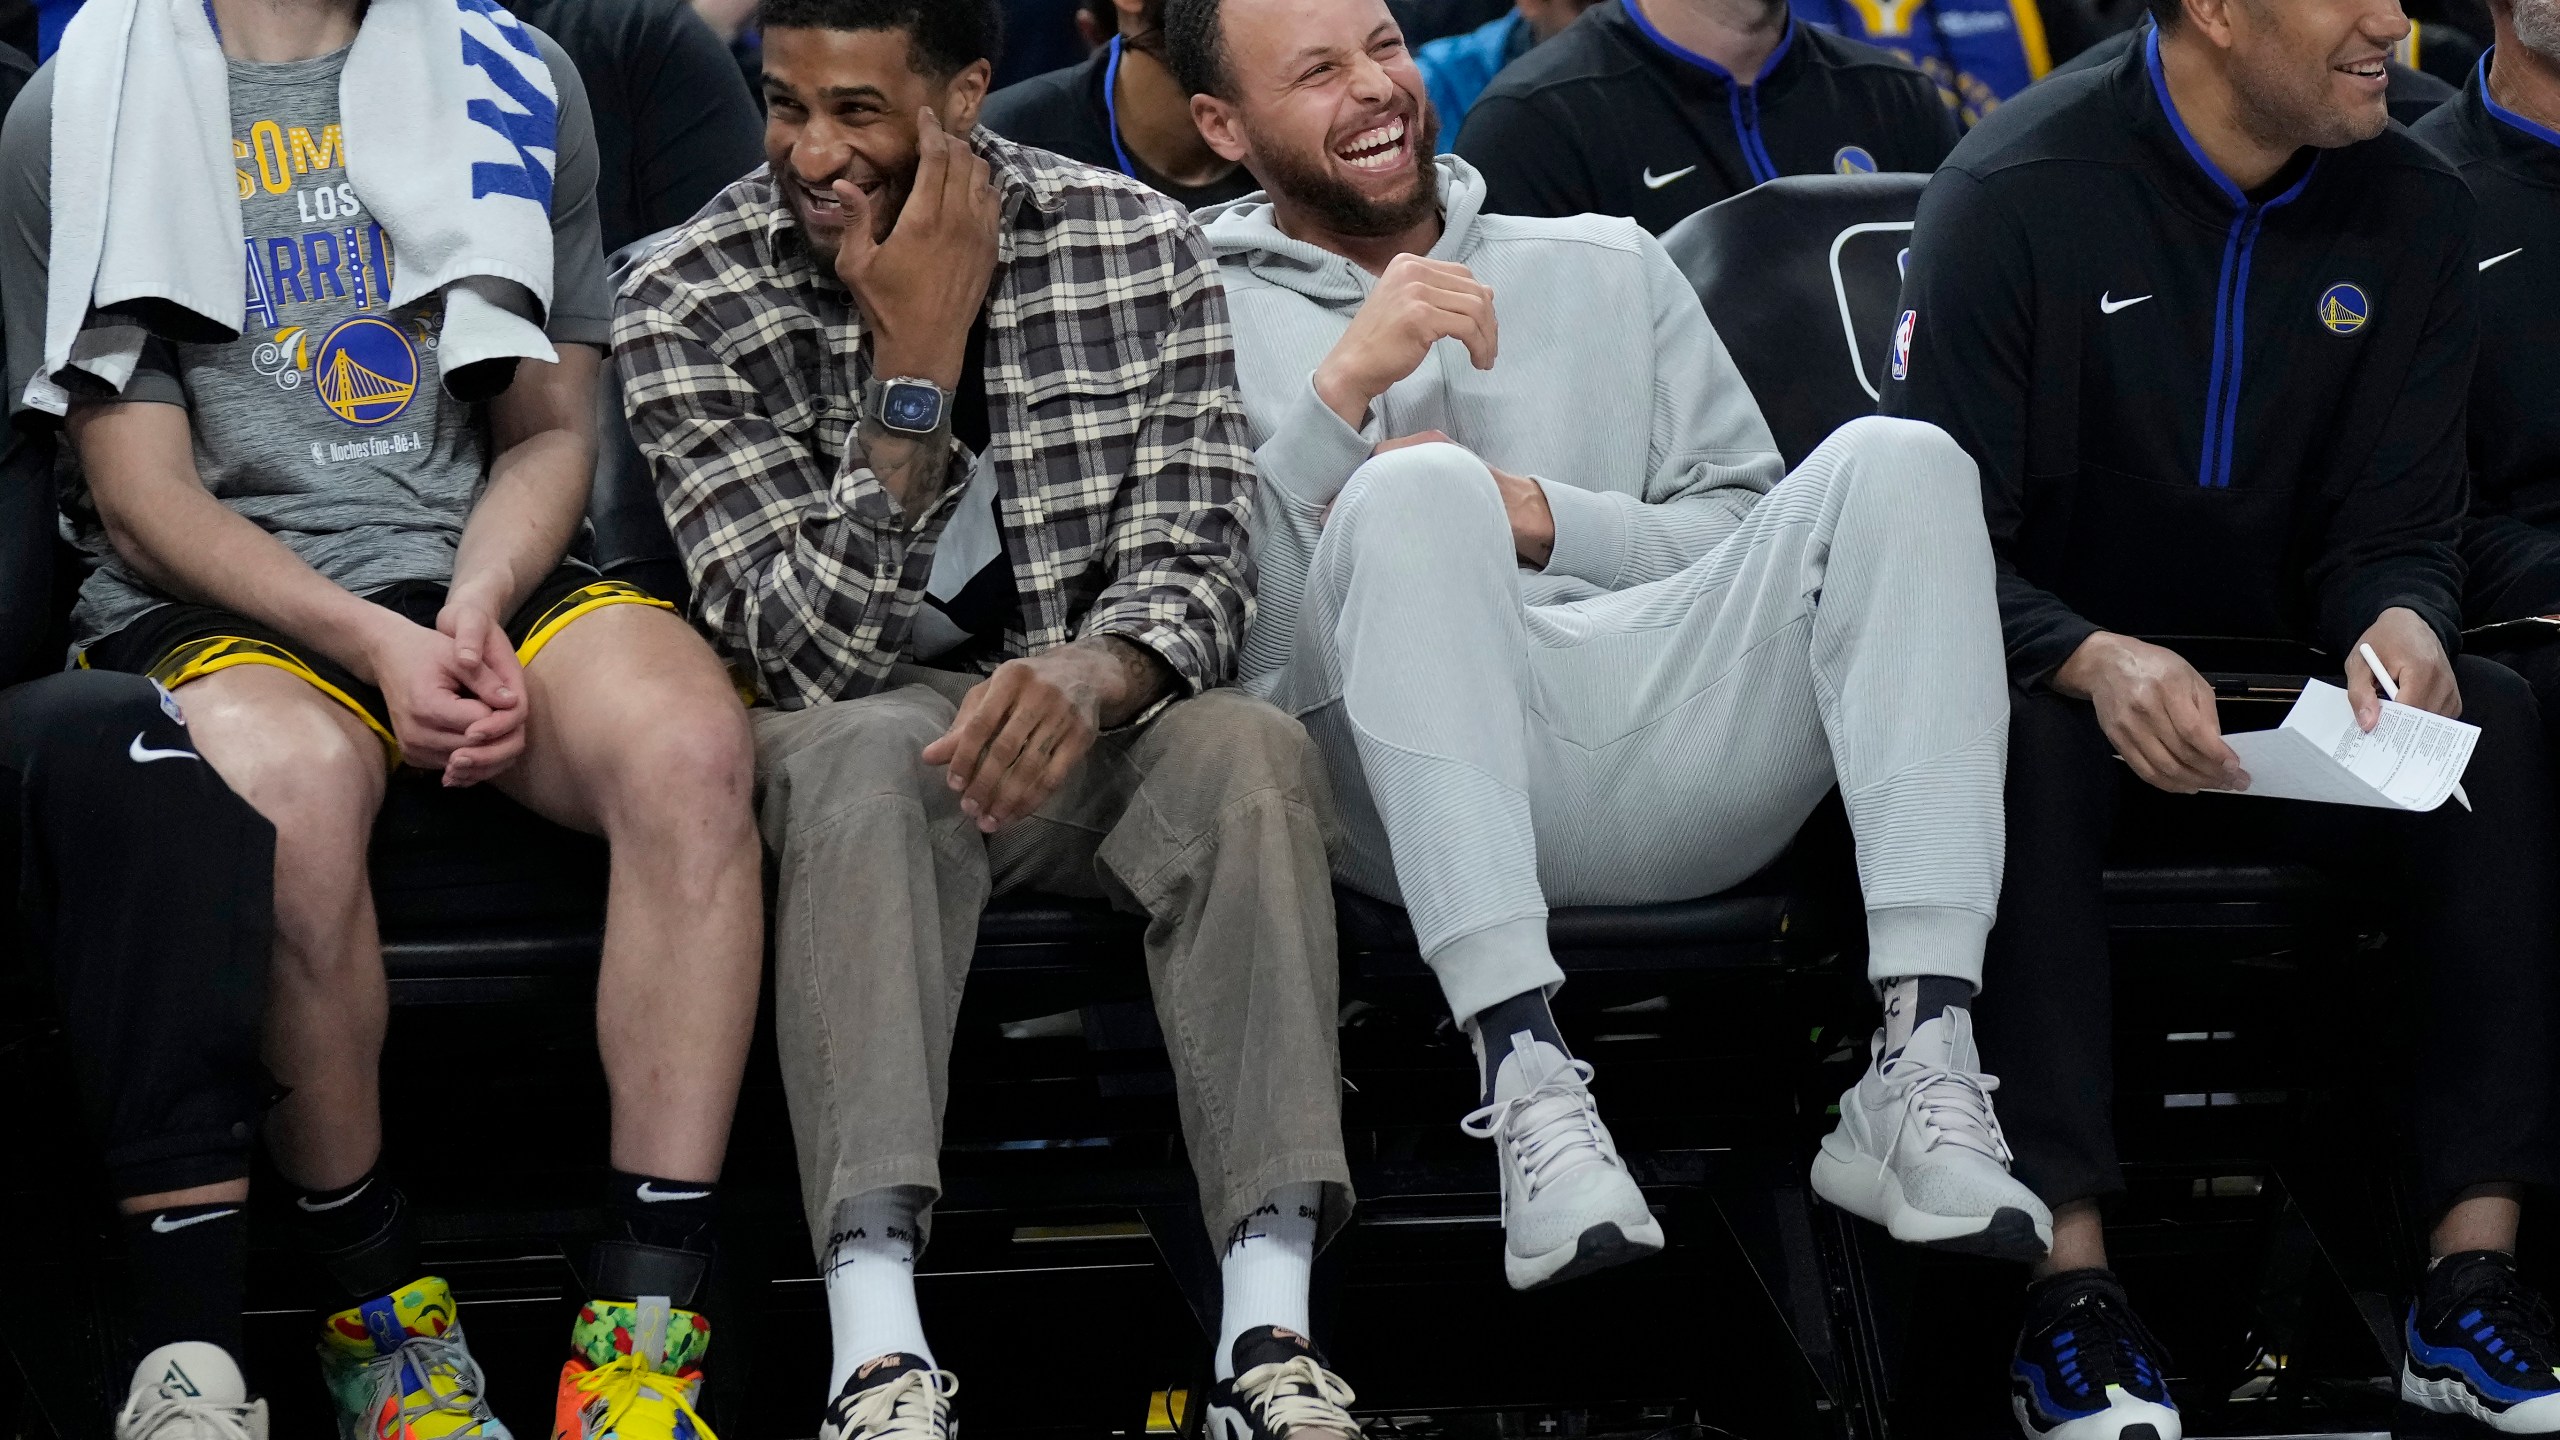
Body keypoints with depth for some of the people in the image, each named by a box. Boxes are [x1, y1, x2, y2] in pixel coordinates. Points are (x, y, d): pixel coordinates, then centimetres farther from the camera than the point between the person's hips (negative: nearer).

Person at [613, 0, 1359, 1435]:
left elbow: (1193, 562, -10)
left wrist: (1088, 677, -33)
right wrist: (918, 356, -23)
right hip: (859, 731, -2)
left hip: (1088, 726, 2)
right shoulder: (688, 307, -8)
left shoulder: (1141, 249, -3)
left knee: (1249, 750, -31)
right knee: (869, 756, -37)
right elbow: (818, 649, -15)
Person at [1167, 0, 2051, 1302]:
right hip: (1409, 780, -3)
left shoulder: (1605, 270, 29)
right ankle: (1524, 1082, -45)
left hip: (1671, 737, 3)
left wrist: (1542, 521, 1)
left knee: (1894, 463, -21)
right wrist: (1342, 390, -10)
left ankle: (1923, 1068, -34)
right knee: (1415, 490, -33)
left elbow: (1749, 542, 18)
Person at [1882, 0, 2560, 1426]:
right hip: (2064, 677, -4)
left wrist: (2401, 621, -25)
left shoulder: (2412, 211, 1)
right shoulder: (2016, 194, -12)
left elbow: (2400, 529, 2)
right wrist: (2098, 662, -37)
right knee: (2027, 743, -38)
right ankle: (2072, 1281, -38)